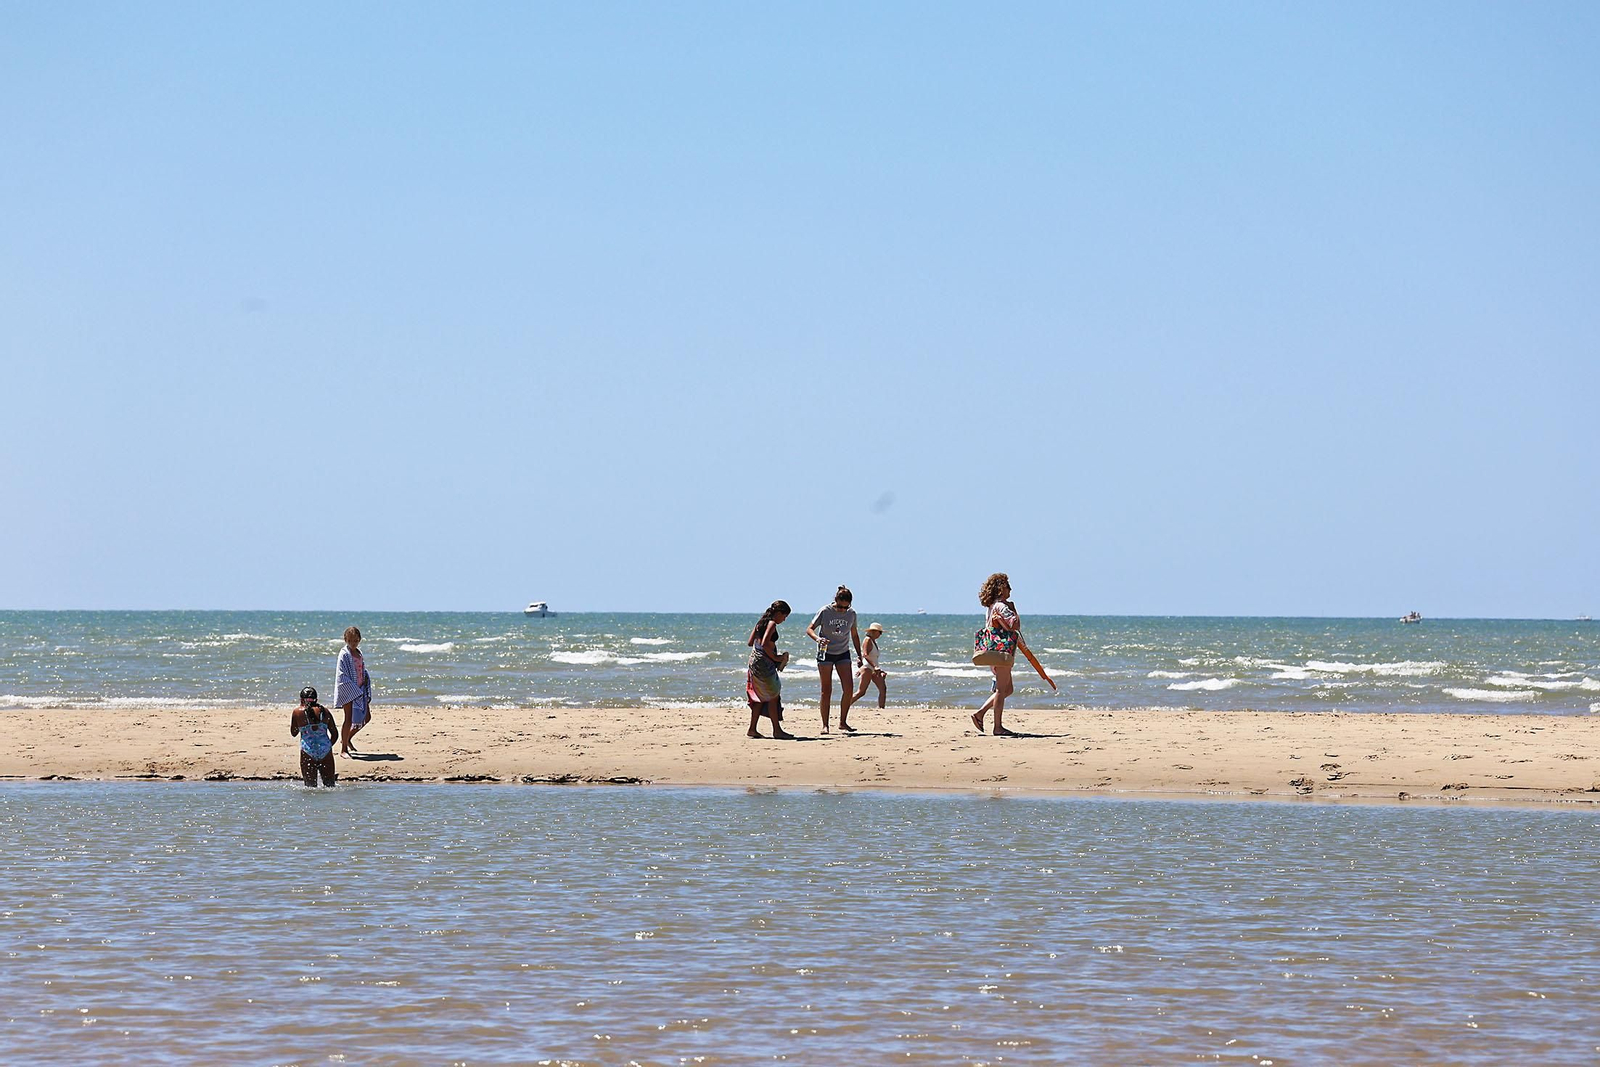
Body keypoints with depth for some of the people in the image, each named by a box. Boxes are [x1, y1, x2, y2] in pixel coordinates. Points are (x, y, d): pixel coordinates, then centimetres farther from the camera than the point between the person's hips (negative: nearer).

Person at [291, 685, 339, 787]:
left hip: (308, 751, -2)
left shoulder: (297, 712, 0)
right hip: (325, 751, 2)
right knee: (330, 786, 7)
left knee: (310, 786, 2)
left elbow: (293, 733, 15)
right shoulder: (325, 711, 6)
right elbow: (335, 734, 10)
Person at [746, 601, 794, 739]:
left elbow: (750, 642, 17)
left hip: (754, 659, 9)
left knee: (761, 698, 15)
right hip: (764, 662, -9)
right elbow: (765, 644, -25)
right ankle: (777, 730, -1)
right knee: (773, 696, -3)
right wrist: (775, 657, -15)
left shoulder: (761, 622, 14)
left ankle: (752, 729, 16)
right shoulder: (772, 624, -13)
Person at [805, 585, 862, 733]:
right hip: (826, 653, -3)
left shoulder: (851, 614, -1)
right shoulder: (825, 612, -11)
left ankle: (843, 722, 4)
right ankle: (825, 725, 2)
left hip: (843, 653, 3)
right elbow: (809, 629, -9)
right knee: (826, 690, -3)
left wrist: (859, 655, 10)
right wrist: (817, 638, -30)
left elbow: (854, 635, 12)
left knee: (849, 688, -8)